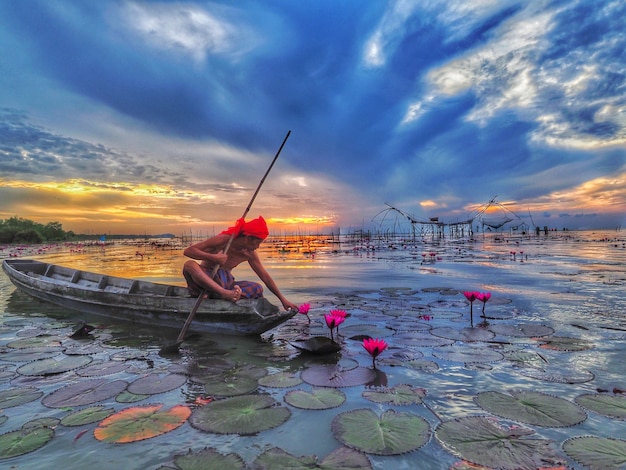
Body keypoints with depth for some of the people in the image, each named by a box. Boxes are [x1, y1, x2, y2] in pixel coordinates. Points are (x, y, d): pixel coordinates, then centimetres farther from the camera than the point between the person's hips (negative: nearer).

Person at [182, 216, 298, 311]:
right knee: (190, 265, -38)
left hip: (225, 283, 5)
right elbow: (188, 251, -19)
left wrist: (283, 300, 2)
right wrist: (213, 257, -34)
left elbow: (265, 276, 4)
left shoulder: (249, 253, -2)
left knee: (257, 288, -16)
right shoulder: (222, 240, -17)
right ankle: (225, 294, -54)